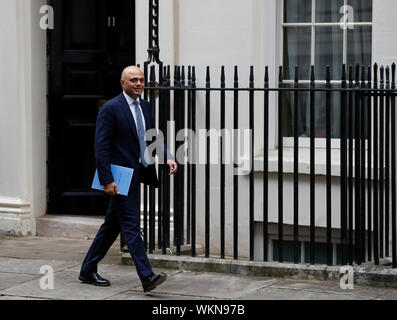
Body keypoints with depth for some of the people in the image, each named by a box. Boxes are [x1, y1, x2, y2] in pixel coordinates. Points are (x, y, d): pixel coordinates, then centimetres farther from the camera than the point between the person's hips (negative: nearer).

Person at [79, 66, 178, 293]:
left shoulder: (146, 106, 12)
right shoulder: (111, 108, -11)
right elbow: (101, 146, -13)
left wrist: (168, 157, 0)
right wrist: (107, 180, -19)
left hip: (136, 173, 8)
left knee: (112, 225, 14)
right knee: (131, 225, -10)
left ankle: (88, 271, 25)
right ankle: (147, 277, -12)